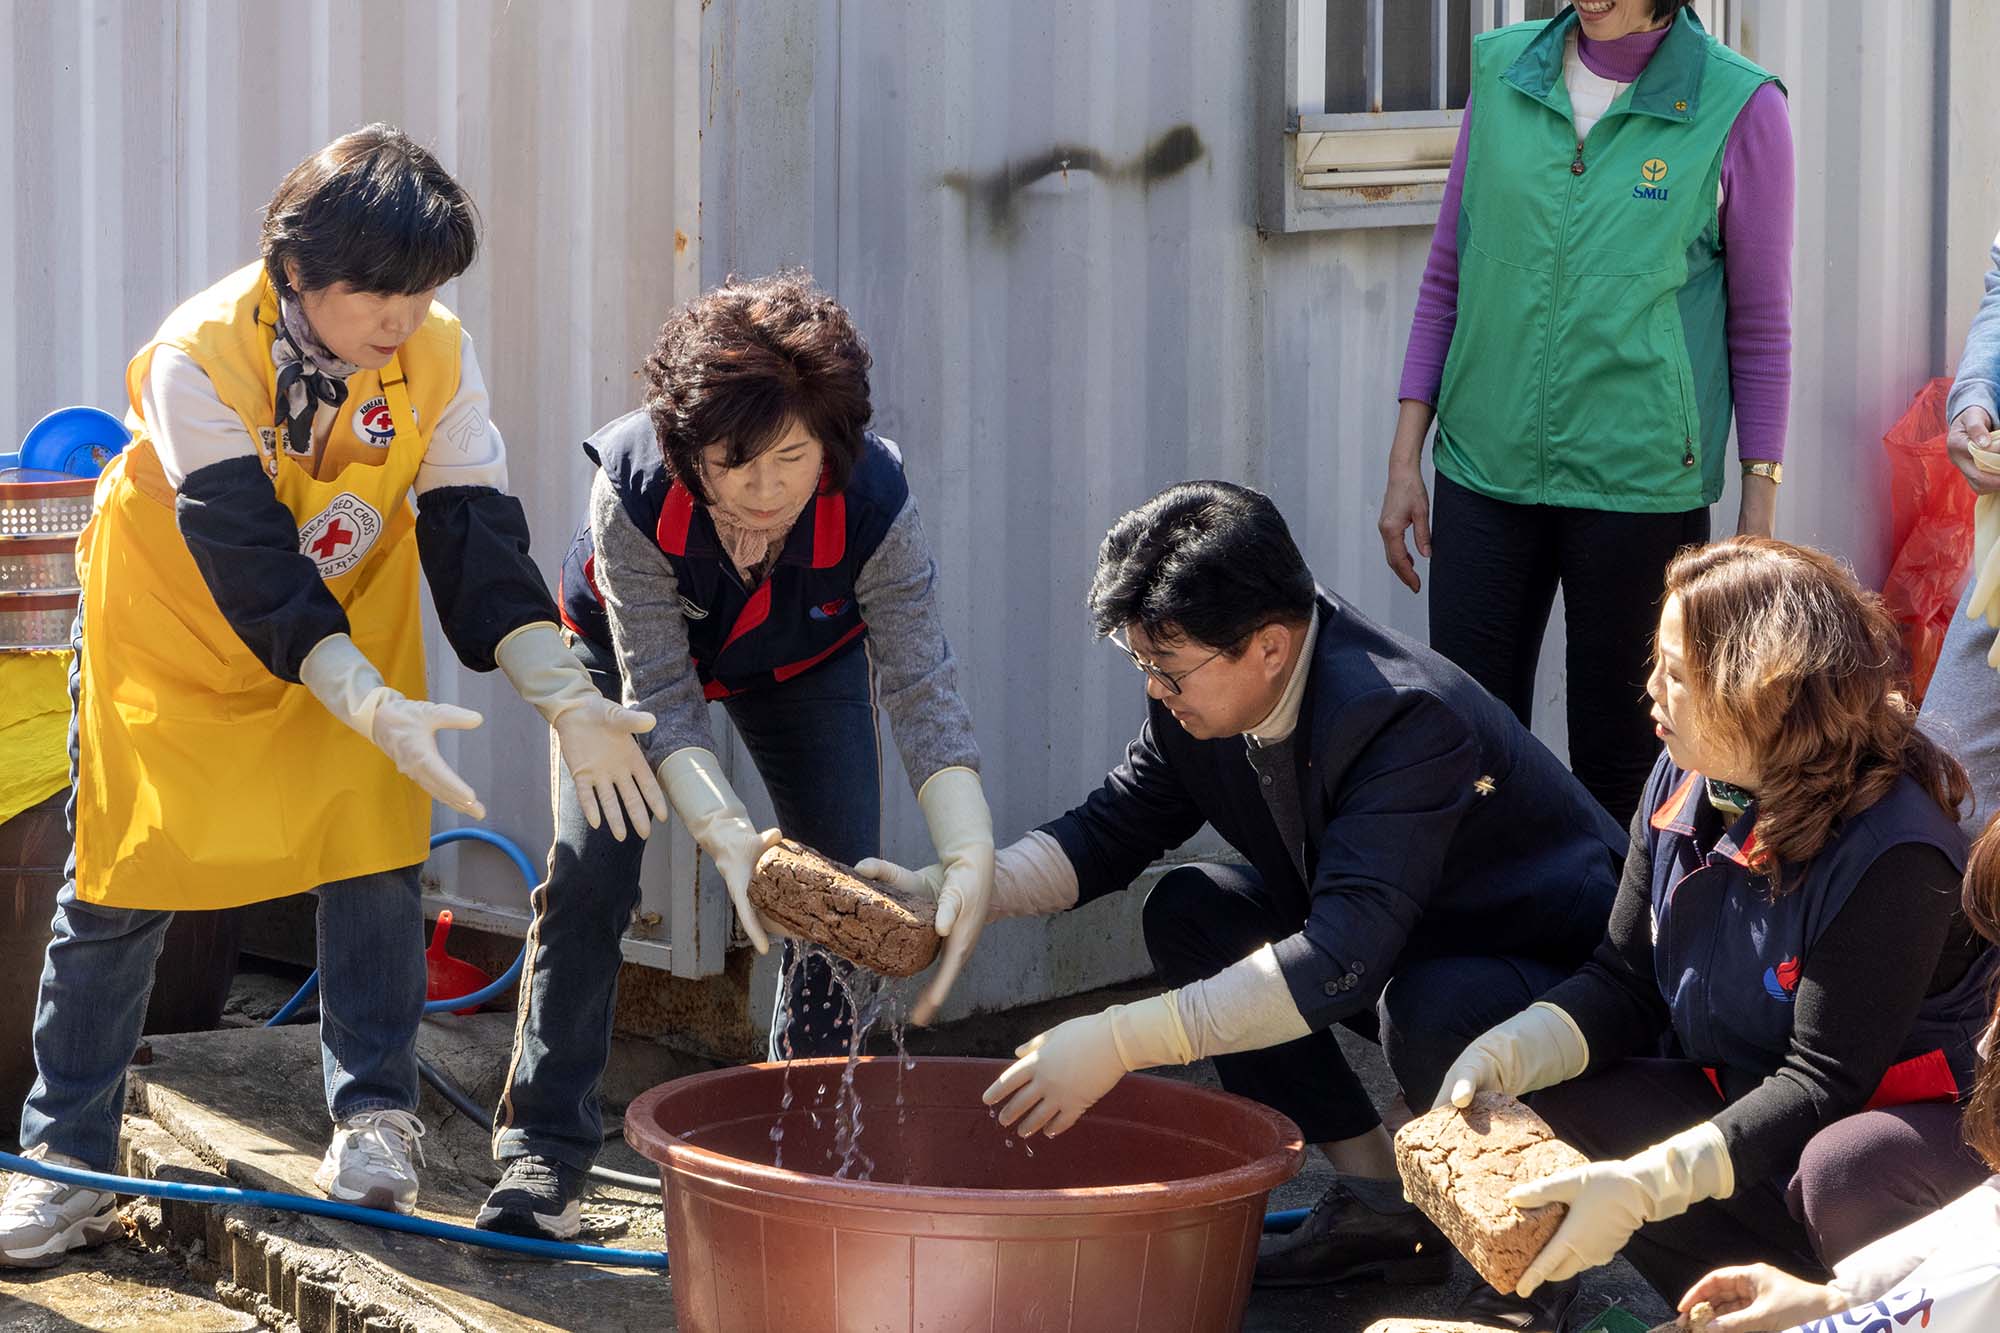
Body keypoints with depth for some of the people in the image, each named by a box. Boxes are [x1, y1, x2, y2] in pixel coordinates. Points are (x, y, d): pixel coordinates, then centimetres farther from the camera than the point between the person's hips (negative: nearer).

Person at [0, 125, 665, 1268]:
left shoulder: (440, 357, -19)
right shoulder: (201, 357, -31)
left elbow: (479, 541, -20)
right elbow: (253, 570, -36)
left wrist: (569, 697, -33)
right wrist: (378, 711, -47)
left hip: (354, 623, 3)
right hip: (176, 629, -3)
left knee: (375, 853, -10)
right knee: (122, 883, 1)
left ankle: (374, 1118, 6)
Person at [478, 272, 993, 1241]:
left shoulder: (874, 505, -37)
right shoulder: (633, 490, -40)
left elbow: (922, 690, -39)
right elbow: (660, 698, -36)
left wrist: (970, 856, -53)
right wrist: (725, 833, -52)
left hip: (805, 662, 1)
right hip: (628, 647, -1)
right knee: (588, 874, -15)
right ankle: (544, 1148, -8)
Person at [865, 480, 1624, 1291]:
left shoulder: (1407, 716, -35)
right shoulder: (1200, 687, -10)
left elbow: (1342, 962, -42)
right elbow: (1116, 829, 3)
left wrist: (1122, 1040, -44)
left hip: (1554, 967, -8)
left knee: (1428, 1015, -37)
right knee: (1189, 912, -4)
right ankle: (1378, 1206, 2)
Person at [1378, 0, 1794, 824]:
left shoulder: (1737, 107, -5)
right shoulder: (1502, 72, 5)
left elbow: (1760, 325, 0)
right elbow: (1447, 276, 12)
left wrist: (1758, 518, -1)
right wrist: (1405, 461, 8)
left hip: (1639, 483, -3)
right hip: (1486, 472, 3)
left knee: (1619, 758, 4)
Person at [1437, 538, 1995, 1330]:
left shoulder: (1893, 855, -25)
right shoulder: (1682, 786, -2)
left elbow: (1825, 1081, -26)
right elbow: (1624, 982, 4)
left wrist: (1645, 1183, -33)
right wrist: (1507, 1053, -16)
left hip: (1897, 1116, -7)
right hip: (1735, 1096, 8)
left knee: (1845, 1174, -40)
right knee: (1549, 1113, -13)